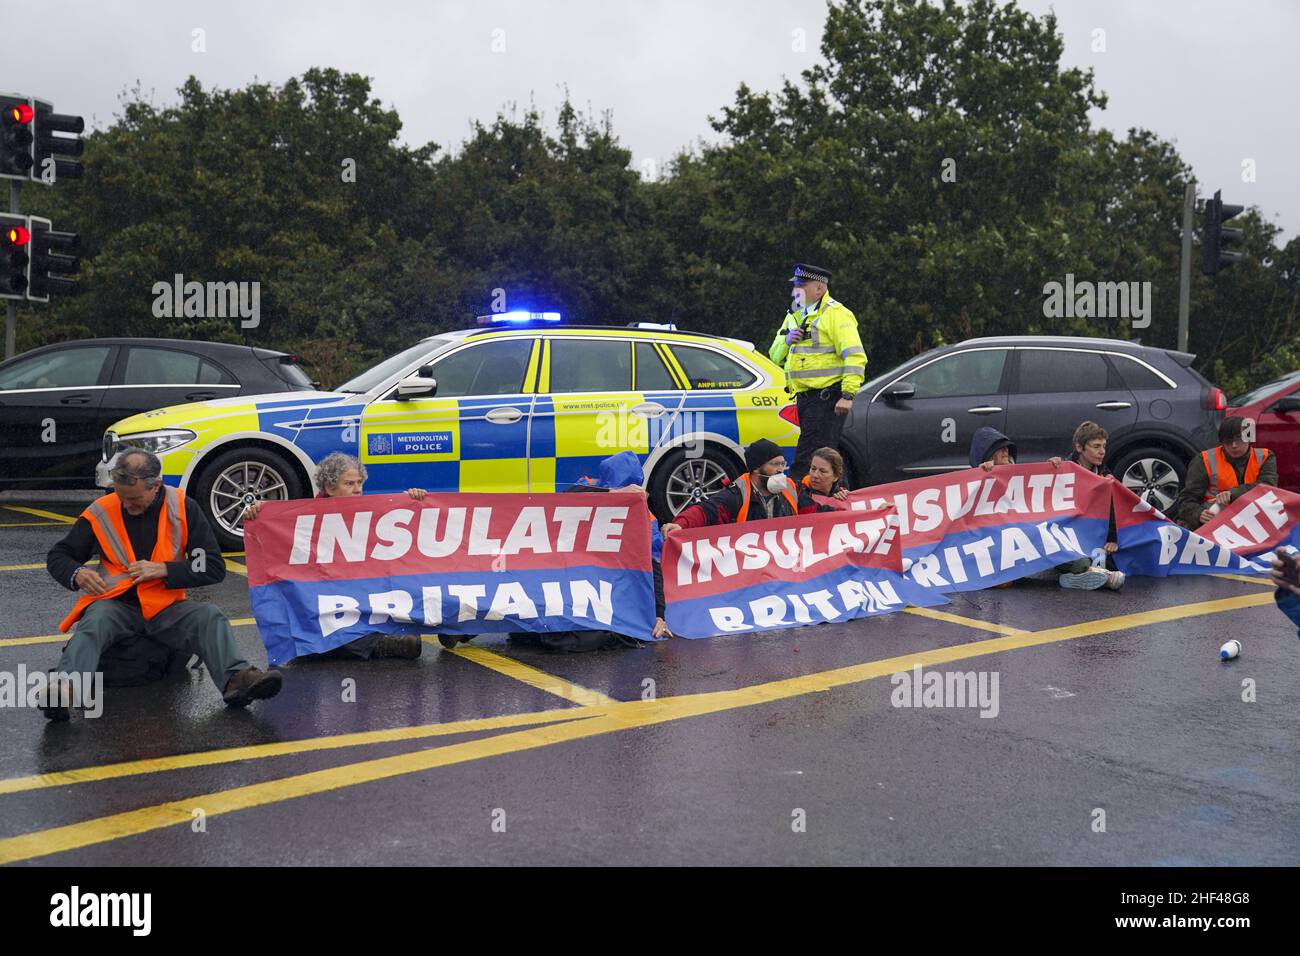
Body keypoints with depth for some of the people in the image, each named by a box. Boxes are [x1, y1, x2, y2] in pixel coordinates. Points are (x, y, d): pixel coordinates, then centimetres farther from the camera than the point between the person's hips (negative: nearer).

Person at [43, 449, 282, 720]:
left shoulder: (183, 508, 0)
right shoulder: (101, 512, 1)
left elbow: (214, 568, -2)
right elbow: (57, 557, 12)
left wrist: (163, 569, -13)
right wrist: (76, 574, -11)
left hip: (165, 607, 1)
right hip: (116, 604, 0)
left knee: (210, 616, -26)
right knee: (93, 624, -33)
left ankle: (236, 679, -49)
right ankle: (64, 692, -56)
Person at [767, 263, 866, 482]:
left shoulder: (835, 314, -7)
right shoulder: (794, 316, 20)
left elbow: (855, 356, -15)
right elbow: (775, 357, 22)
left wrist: (848, 395, -23)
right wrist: (787, 341, 0)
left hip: (827, 397, -9)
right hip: (804, 397, 9)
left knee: (807, 459, -12)